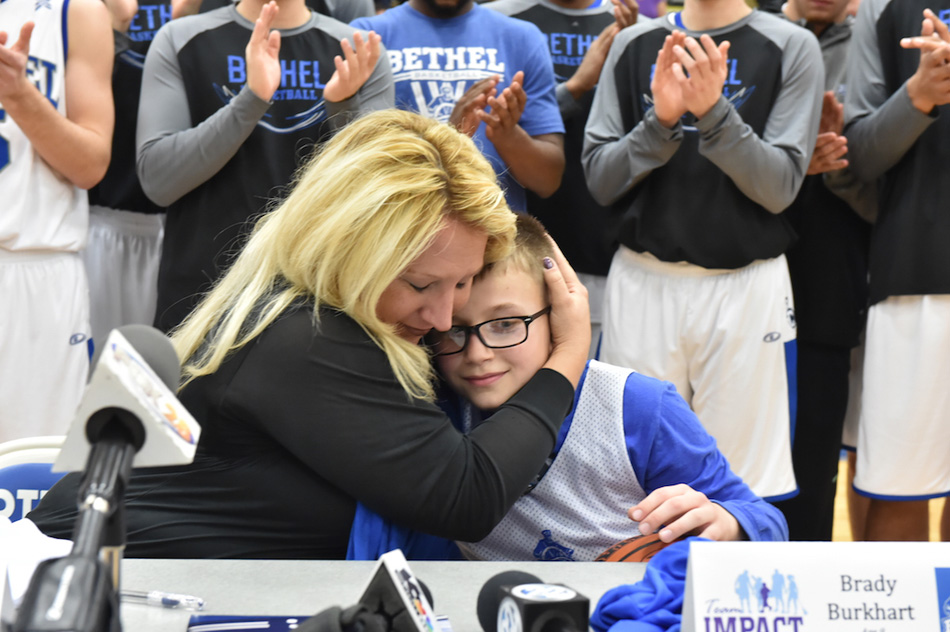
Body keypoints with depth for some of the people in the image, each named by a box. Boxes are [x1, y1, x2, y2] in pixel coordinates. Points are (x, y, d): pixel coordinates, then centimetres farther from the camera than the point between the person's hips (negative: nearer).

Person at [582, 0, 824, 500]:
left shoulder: (791, 48, 1)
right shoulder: (634, 45, 8)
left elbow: (780, 188, -7)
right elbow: (599, 179, 3)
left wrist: (714, 111, -19)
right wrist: (660, 120, -13)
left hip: (746, 285, -2)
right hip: (642, 283, 2)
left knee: (742, 487, 0)